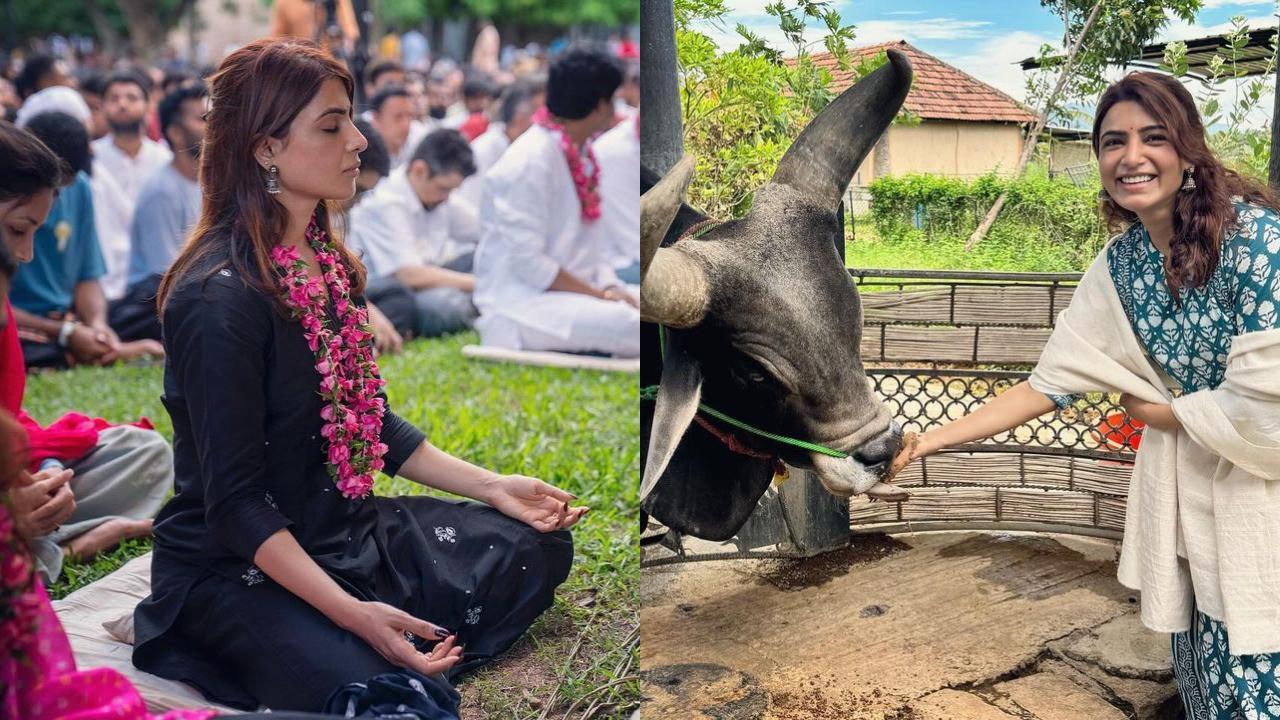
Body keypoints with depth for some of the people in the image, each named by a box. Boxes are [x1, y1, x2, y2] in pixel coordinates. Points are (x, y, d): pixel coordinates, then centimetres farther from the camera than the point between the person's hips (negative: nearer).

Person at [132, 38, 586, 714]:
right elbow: (234, 501, -22)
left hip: (347, 530, 9)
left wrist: (490, 485, 5)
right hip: (236, 568, -9)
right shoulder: (219, 296, -22)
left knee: (535, 547, 3)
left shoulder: (326, 259, 6)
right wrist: (354, 613, -29)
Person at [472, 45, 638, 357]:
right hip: (519, 300, -9)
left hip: (575, 289, 9)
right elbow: (529, 262, -20)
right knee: (629, 325, -29)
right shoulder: (531, 161, -16)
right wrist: (600, 295, -16)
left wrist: (609, 286, -3)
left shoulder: (579, 154, 11)